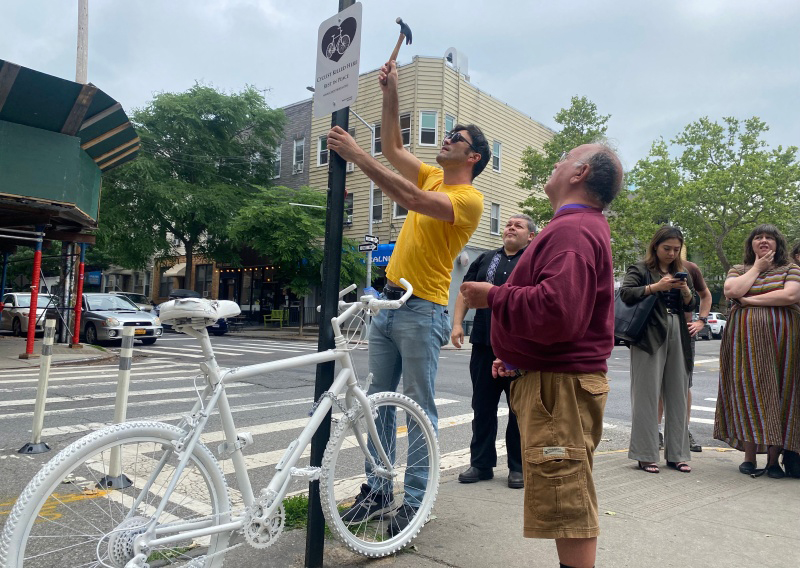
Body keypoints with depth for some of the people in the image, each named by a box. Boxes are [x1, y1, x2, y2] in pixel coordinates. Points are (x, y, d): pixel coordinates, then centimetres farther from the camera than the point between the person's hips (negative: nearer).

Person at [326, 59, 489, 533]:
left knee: (421, 407, -2)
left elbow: (412, 199, -25)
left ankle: (415, 499, 9)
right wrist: (391, 93, 13)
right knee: (379, 399, 9)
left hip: (423, 309, -8)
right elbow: (393, 148, 20)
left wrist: (357, 155, -23)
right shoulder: (432, 176, 16)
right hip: (389, 300, 8)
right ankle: (377, 488, 19)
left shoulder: (469, 197, -10)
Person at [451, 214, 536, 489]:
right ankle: (481, 463, 20)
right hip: (484, 344, 4)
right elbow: (465, 292, 16)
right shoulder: (486, 259, 17)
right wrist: (457, 323, 1)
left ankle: (518, 467, 18)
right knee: (482, 406, 8)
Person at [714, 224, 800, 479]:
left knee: (778, 394, -1)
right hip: (746, 341, 1)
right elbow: (732, 291, -6)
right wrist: (756, 268, -1)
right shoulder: (738, 270, 15)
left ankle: (774, 459, 6)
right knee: (749, 393, -3)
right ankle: (749, 458, 2)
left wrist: (750, 300, -8)